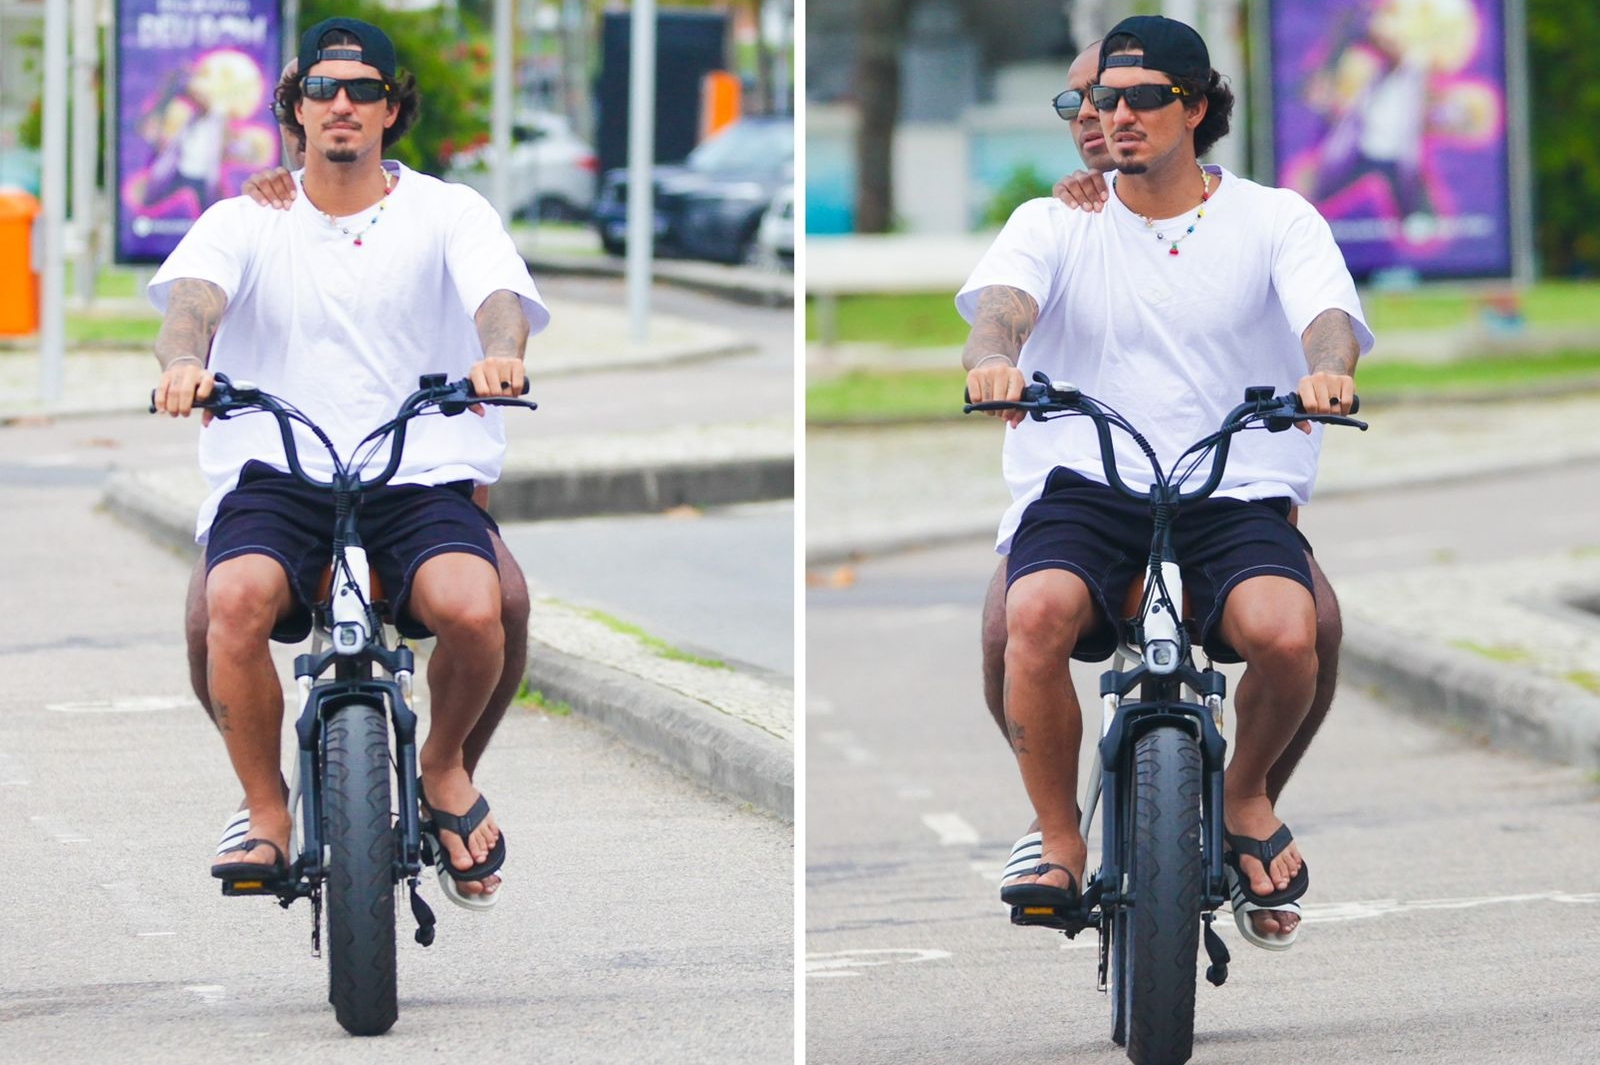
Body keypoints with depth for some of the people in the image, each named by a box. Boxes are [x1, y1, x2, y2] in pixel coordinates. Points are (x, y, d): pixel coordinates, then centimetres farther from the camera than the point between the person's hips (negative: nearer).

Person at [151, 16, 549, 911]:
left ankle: (444, 762, 4)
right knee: (236, 599, -32)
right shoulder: (247, 223, 10)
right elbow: (195, 290, -10)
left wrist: (499, 353, -36)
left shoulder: (448, 213, 8)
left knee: (472, 607, -31)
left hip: (421, 476, 0)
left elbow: (498, 290, -11)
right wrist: (185, 360, -35)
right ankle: (266, 811, -8)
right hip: (277, 471, 0)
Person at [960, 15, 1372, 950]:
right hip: (1084, 486, 0)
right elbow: (1002, 294, -9)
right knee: (1038, 613, -33)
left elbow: (1329, 310, -9)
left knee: (1285, 631, -31)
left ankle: (1248, 796, 3)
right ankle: (1058, 840, -11)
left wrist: (1327, 369, -35)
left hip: (1238, 493, 0)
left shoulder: (1274, 220, 9)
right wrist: (995, 356, -35)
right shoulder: (1057, 224, 11)